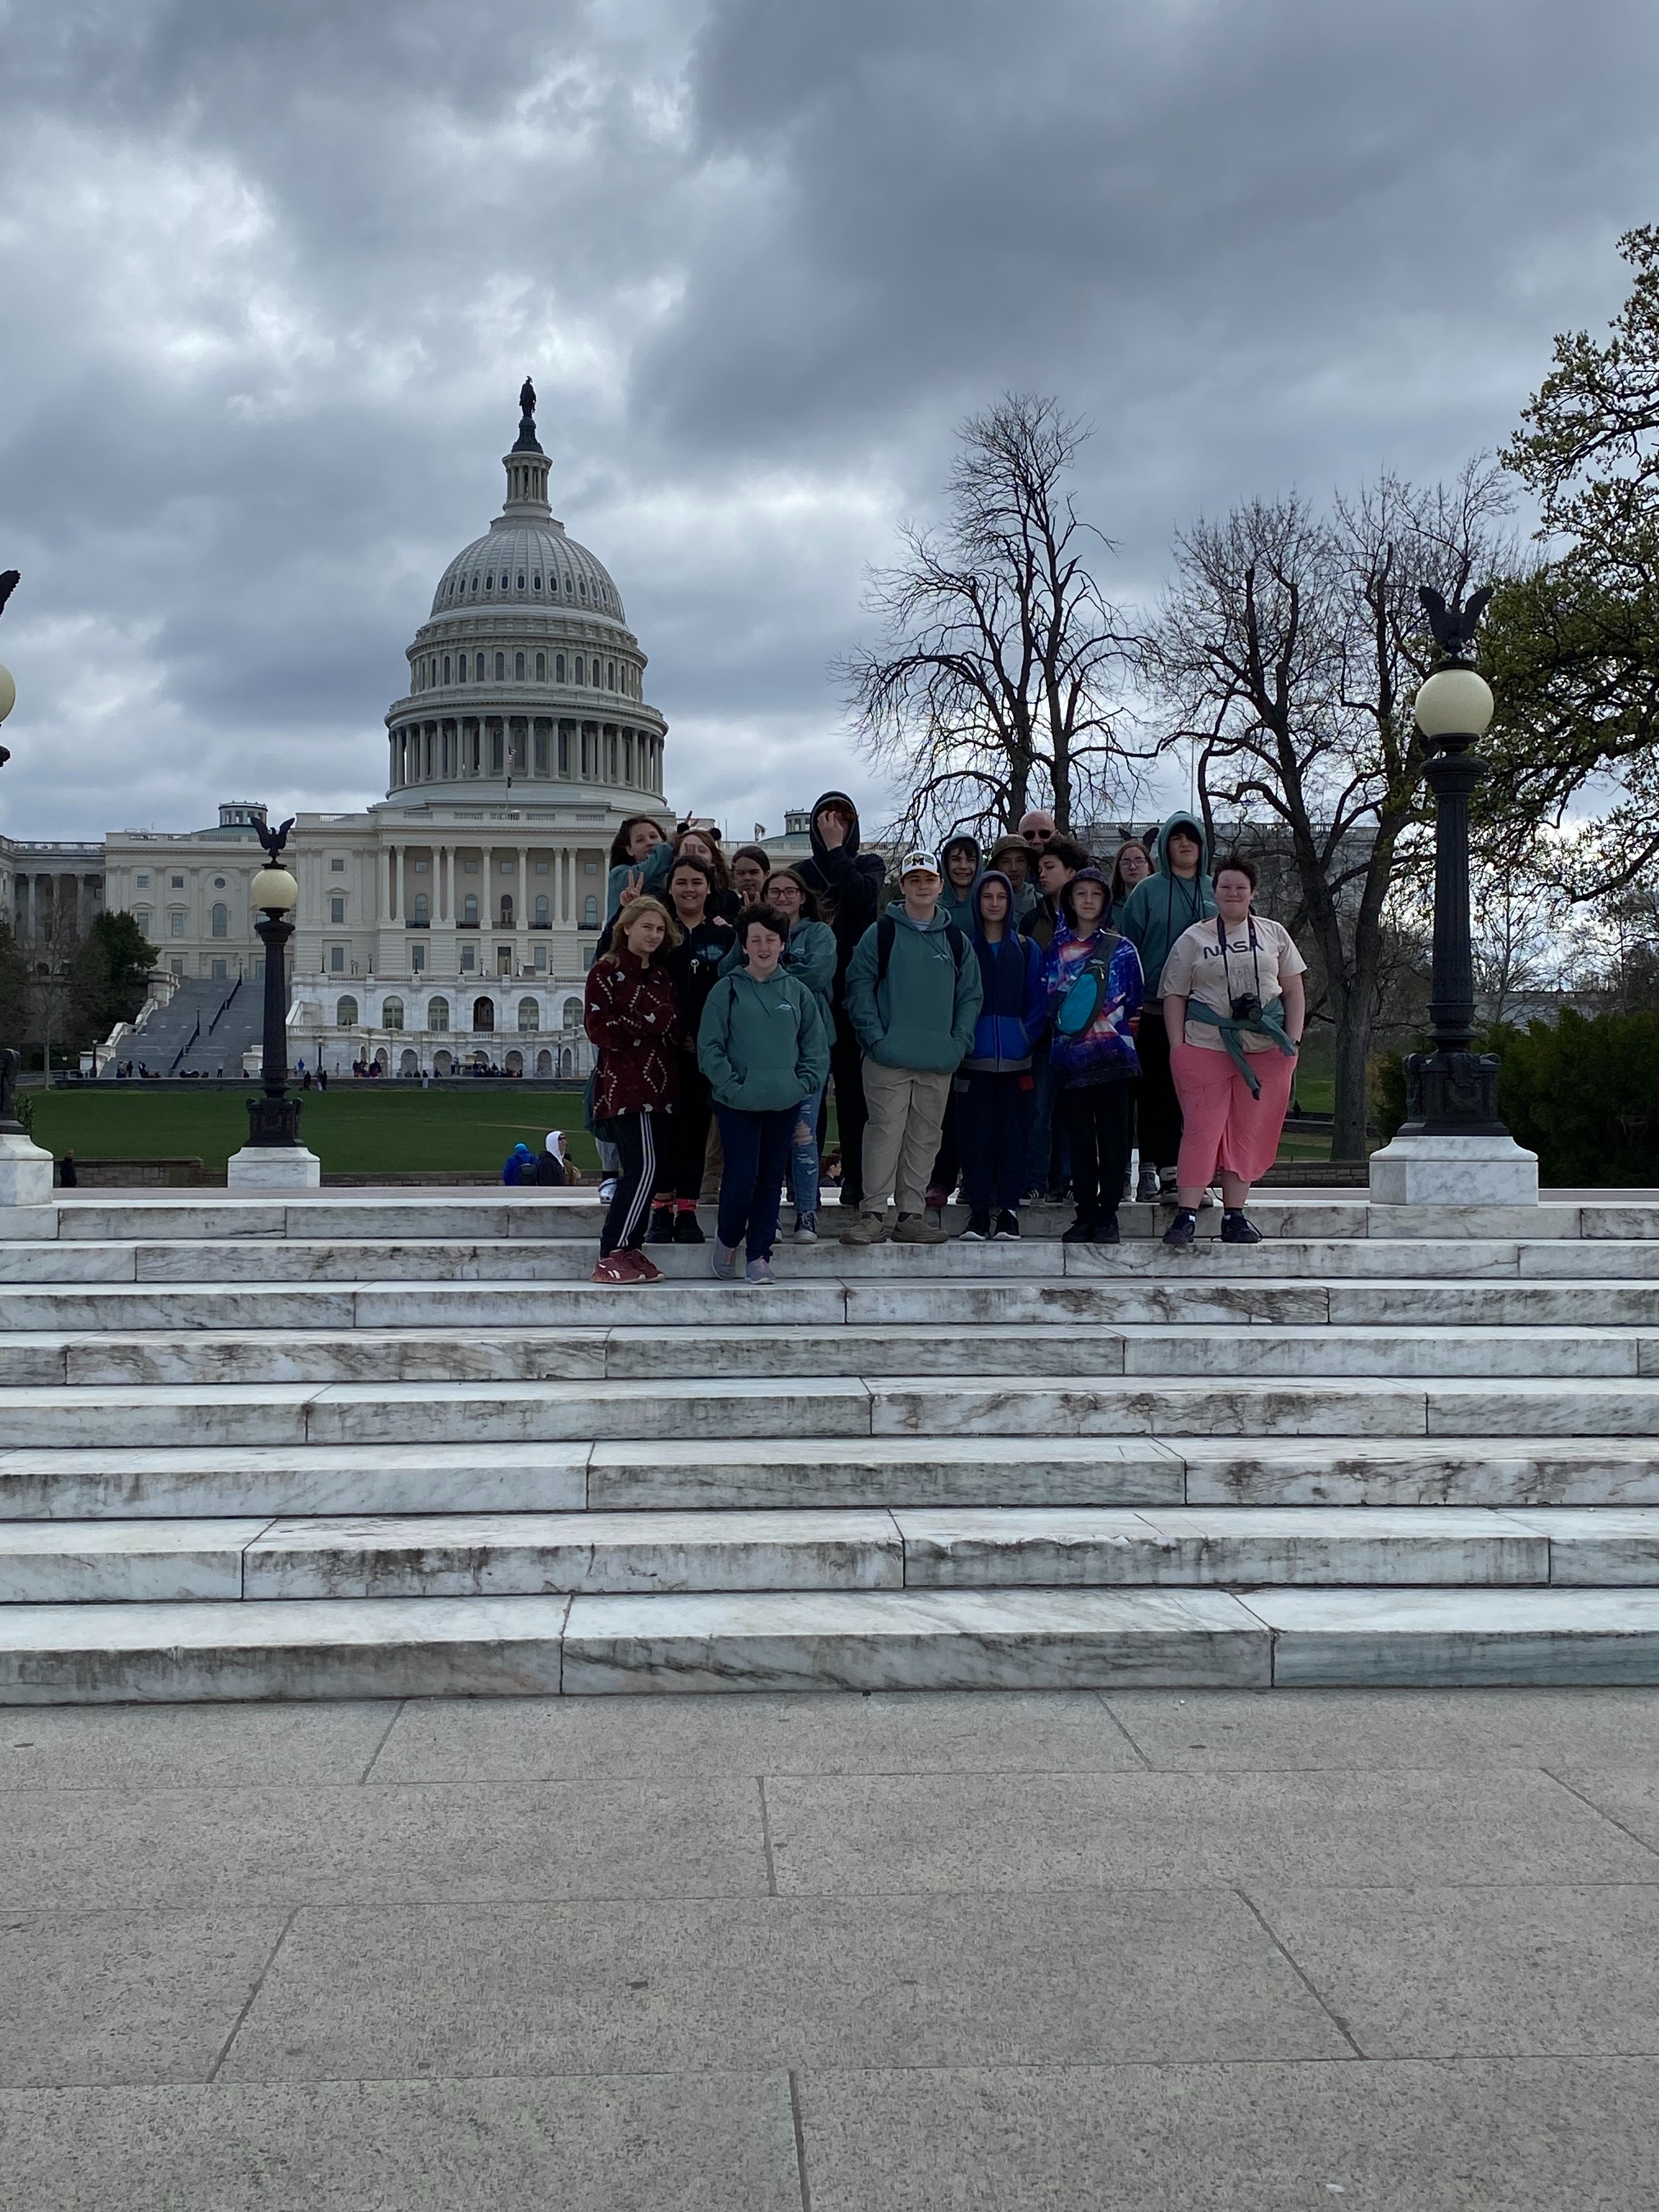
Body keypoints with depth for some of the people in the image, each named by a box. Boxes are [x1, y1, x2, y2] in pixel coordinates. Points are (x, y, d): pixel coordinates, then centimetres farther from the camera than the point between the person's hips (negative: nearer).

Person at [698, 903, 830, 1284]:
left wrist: (805, 1082, -3)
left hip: (785, 1103, 3)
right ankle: (727, 1239, 18)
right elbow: (709, 1046, -3)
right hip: (738, 1104, -3)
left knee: (771, 1180, 7)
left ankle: (758, 1255, 16)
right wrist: (731, 1086, -11)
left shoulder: (798, 991, 8)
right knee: (741, 1177, -9)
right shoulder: (727, 990, -1)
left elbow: (817, 1045, 10)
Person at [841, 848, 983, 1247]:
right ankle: (873, 1214, -3)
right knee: (885, 1131, -7)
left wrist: (960, 1042, 0)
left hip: (940, 1062, 4)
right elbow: (859, 986, -2)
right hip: (889, 1059, -4)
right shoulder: (881, 933, 2)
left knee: (925, 1137, 7)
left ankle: (912, 1214, 15)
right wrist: (875, 1037, -11)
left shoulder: (956, 941, 12)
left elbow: (971, 994, 12)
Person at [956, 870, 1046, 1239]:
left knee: (1012, 1132, 0)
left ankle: (1009, 1209, 7)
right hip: (974, 1059, 0)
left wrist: (1026, 1039, -6)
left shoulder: (1027, 949, 9)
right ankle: (978, 1211, 4)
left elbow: (1038, 1003, 7)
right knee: (975, 1133, -1)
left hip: (1015, 1060, 1)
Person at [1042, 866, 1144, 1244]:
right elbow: (1046, 998, 12)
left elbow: (1133, 1003, 7)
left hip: (1113, 1053, -2)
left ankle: (1108, 1217, 3)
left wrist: (1096, 1013, 1)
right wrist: (1066, 1015, -1)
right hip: (1070, 1055, 2)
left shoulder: (1122, 948, 7)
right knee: (1081, 1137, 4)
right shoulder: (1058, 948, 12)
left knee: (1112, 1135, -2)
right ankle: (1085, 1216, 10)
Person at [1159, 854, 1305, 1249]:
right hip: (1206, 1046, -2)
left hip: (1267, 1049, 2)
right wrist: (1178, 1048, -4)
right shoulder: (1193, 939, 6)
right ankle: (1186, 1214, -5)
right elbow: (1174, 996, 4)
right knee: (1202, 1128, -8)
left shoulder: (1274, 934, 12)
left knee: (1250, 1132, 3)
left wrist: (1293, 1040, 3)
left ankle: (1235, 1216, 10)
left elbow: (1294, 991, 12)